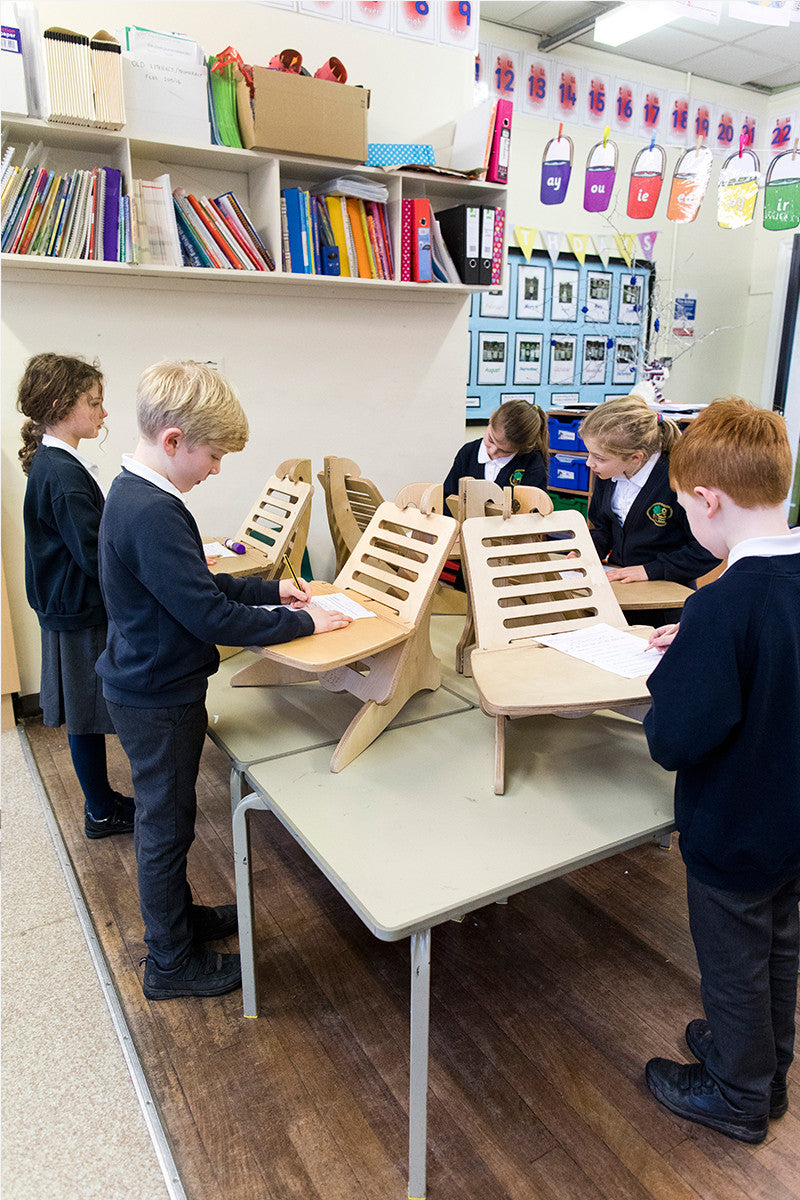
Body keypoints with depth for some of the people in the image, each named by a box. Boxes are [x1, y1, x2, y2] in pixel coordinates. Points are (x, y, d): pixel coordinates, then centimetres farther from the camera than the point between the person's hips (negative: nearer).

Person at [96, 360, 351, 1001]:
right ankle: (172, 962, 28)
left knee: (168, 815, 24)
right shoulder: (154, 514, -29)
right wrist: (303, 622, -19)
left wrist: (270, 589, 9)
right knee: (167, 822, 8)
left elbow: (195, 583, 14)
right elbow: (210, 616, -28)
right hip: (159, 700, -10)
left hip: (149, 688, 10)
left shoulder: (132, 493, 5)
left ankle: (178, 914, 45)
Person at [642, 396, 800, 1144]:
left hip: (733, 830, -7)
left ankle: (737, 1093, 41)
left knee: (734, 964, 16)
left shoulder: (722, 606, -33)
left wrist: (667, 680, -12)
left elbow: (675, 742, -31)